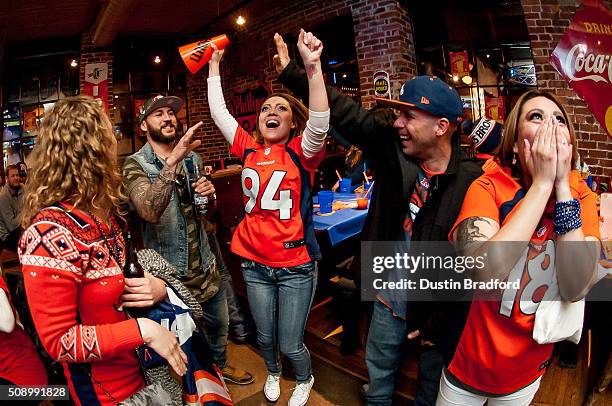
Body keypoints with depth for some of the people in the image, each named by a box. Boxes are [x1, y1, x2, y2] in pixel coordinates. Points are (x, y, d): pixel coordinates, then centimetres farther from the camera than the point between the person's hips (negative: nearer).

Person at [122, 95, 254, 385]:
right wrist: (173, 160, -43)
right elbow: (149, 211, -34)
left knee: (219, 325, 24)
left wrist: (209, 193, -8)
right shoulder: (135, 165, -14)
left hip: (205, 265, 6)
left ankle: (219, 366, 51)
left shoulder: (193, 157, 4)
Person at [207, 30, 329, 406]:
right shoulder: (249, 149, 3)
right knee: (265, 337, 21)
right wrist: (214, 67, 10)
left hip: (295, 265, -4)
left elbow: (320, 125, -30)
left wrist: (313, 66, -40)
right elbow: (219, 112, 9)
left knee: (291, 344, 9)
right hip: (254, 263, 4)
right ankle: (273, 374, 54)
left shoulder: (301, 152, -10)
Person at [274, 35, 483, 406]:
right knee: (379, 376, 24)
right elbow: (344, 112, -5)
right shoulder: (394, 149, -10)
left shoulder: (471, 182, -21)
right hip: (389, 298, 4)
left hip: (438, 308, -3)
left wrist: (441, 321, -13)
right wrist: (292, 72, -1)